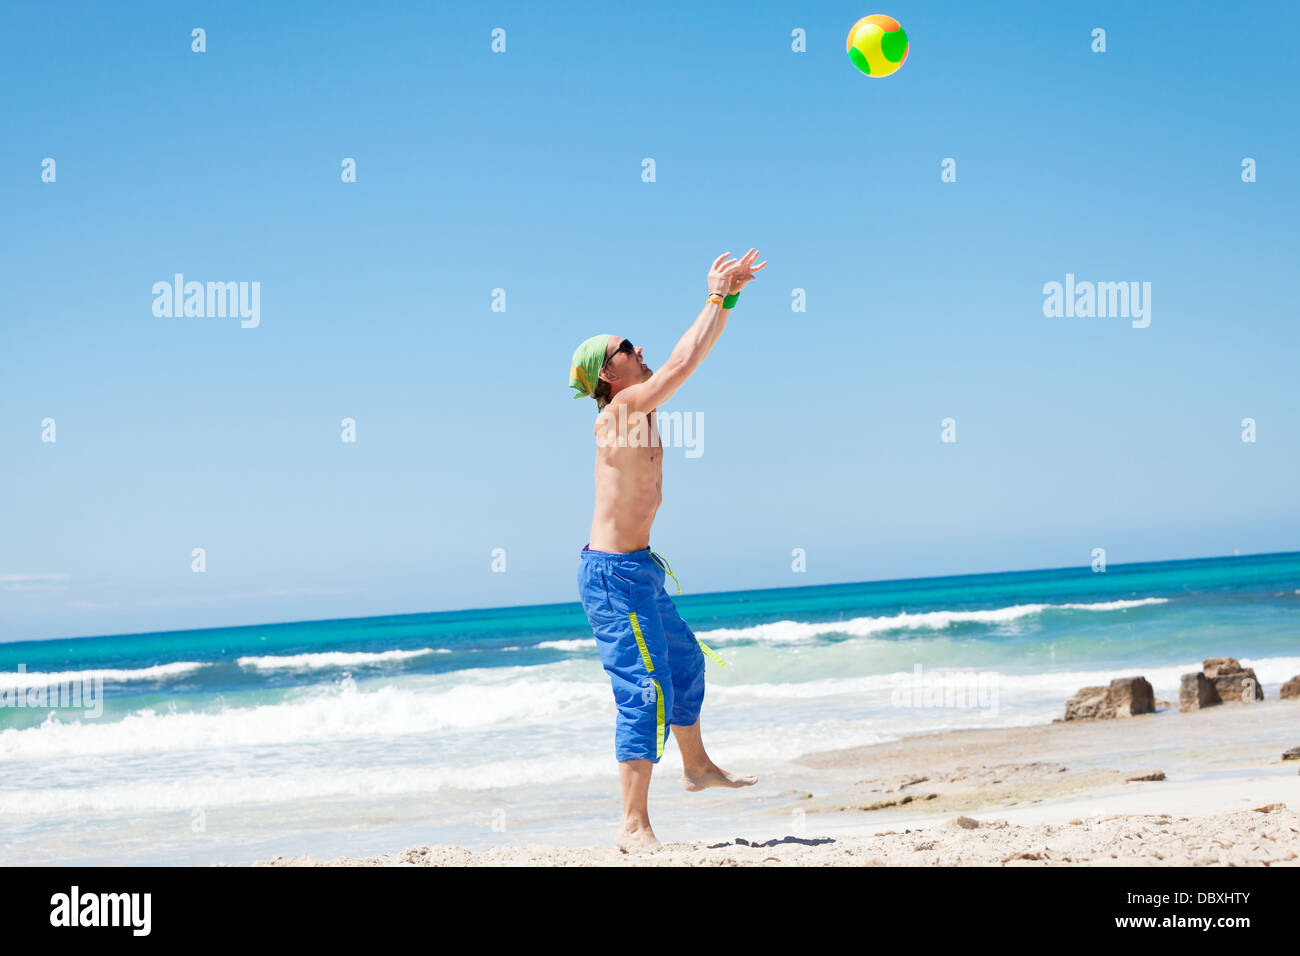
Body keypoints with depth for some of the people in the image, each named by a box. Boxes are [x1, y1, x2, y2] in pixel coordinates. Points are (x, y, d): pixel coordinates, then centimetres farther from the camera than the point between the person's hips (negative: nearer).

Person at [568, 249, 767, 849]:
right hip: (614, 573, -10)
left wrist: (727, 299, 10)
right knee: (646, 690, -12)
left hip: (637, 569, 10)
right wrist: (717, 299, -7)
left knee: (685, 661, 26)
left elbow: (692, 357, 15)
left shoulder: (637, 406, 10)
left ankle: (696, 766, 45)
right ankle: (634, 826, -10)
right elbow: (683, 361, -18)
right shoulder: (624, 407, -15)